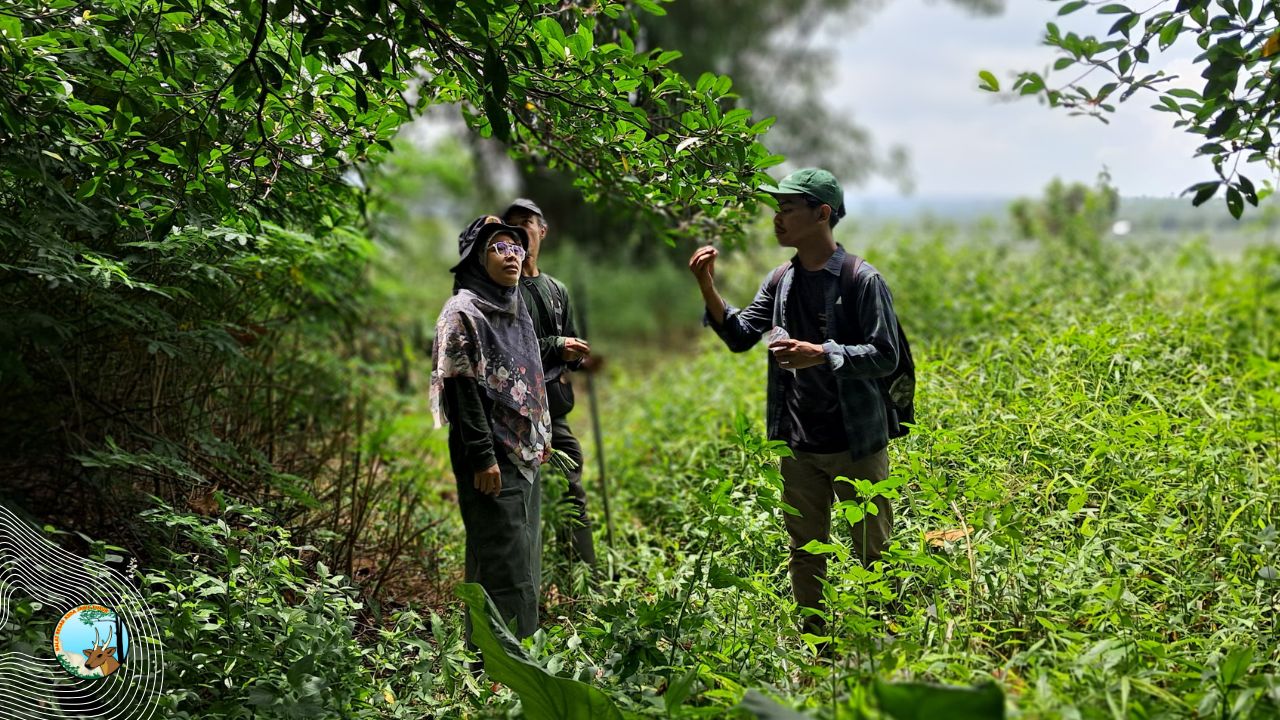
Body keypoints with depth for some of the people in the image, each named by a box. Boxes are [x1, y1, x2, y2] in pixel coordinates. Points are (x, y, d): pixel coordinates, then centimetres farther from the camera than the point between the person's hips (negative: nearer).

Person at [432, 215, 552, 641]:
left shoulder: (514, 309, 15)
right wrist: (483, 457, -20)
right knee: (504, 563, -8)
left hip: (526, 452, 9)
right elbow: (462, 389, -16)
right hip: (493, 459, -8)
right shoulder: (463, 312, -10)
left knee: (525, 556, 12)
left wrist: (542, 436, 17)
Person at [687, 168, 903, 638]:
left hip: (856, 444, -6)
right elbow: (740, 336, 5)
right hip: (798, 445, 6)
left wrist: (821, 354, -25)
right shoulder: (781, 280, 7)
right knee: (804, 554, 15)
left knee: (874, 554, 5)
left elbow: (885, 356, -14)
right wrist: (708, 288, -8)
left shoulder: (862, 279, -11)